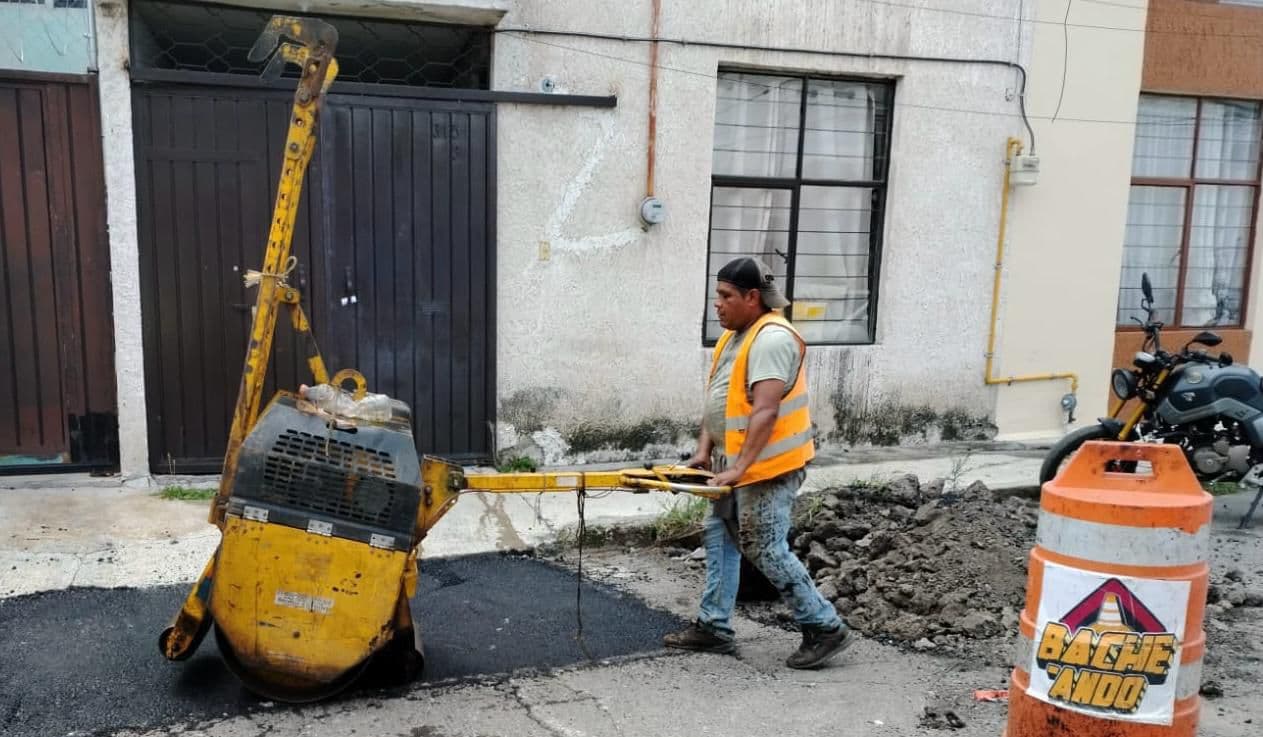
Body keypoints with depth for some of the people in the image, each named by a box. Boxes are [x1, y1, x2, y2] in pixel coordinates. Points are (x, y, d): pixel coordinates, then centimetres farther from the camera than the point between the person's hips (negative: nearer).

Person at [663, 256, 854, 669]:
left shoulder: (772, 338, -21)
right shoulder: (733, 336, 11)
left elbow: (765, 411, -27)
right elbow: (719, 399, 15)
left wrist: (739, 467, -29)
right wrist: (705, 450, 7)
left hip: (768, 467, -10)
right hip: (736, 465, 10)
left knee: (766, 551, -5)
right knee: (719, 536, 14)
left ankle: (826, 629, 8)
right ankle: (713, 627, 24)